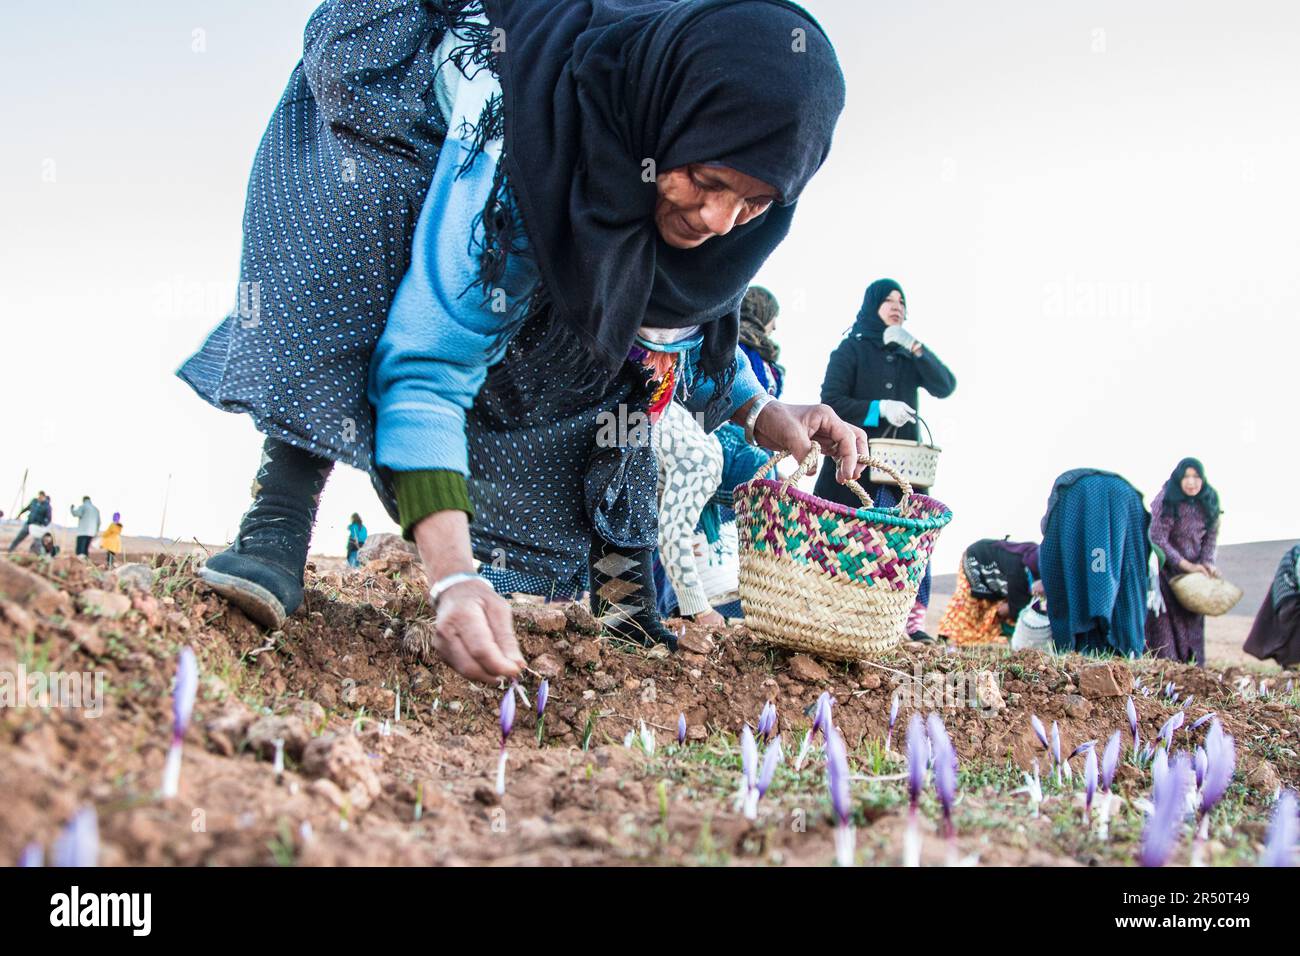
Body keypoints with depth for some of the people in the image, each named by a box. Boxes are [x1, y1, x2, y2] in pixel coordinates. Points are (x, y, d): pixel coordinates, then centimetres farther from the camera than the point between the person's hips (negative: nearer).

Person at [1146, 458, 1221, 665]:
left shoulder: (1208, 501, 1)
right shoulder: (1165, 500, -15)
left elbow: (1211, 535, 9)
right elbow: (1158, 539, -17)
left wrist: (1206, 562, -9)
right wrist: (1186, 565, -18)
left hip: (1193, 568, 5)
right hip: (1166, 568, -5)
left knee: (1193, 621, 4)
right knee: (1166, 620, -12)